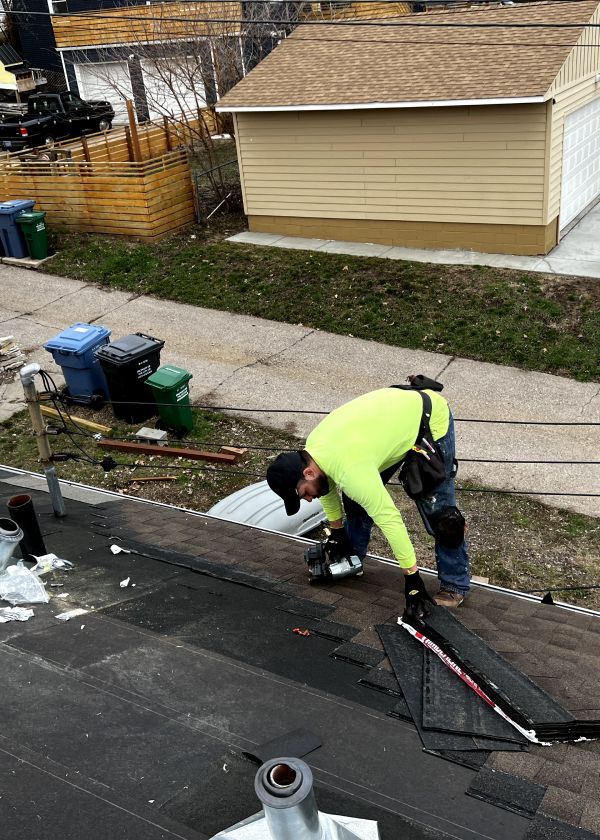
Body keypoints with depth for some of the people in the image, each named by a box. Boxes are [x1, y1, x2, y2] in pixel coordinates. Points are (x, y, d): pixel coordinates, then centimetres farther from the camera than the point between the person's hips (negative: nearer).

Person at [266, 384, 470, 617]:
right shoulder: (312, 448, -9)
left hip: (431, 419, -8)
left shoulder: (349, 469, -36)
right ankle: (351, 558, 27)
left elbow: (389, 518, -32)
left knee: (437, 510, -8)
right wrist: (336, 530, 21)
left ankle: (455, 584, 7)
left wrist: (412, 576, -25)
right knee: (357, 493, 10)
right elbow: (327, 486, 12)